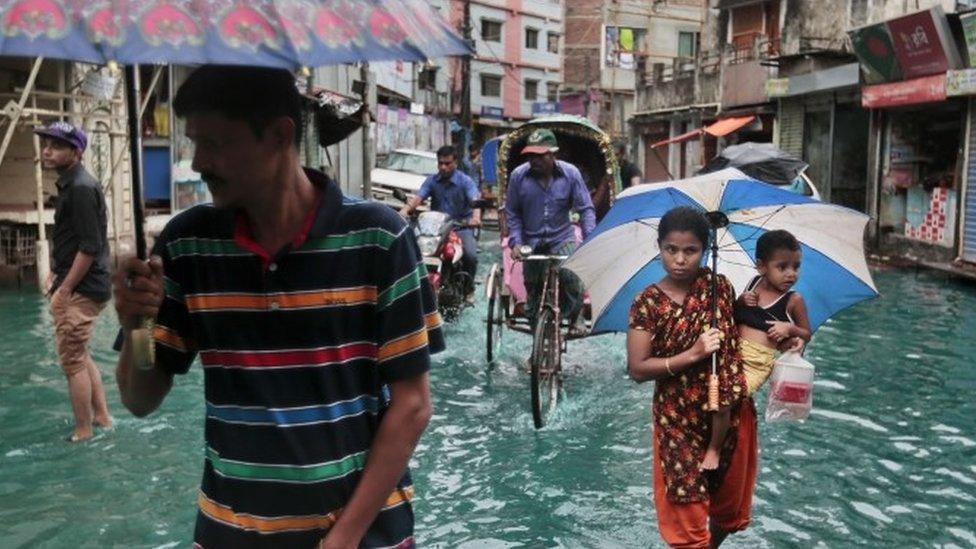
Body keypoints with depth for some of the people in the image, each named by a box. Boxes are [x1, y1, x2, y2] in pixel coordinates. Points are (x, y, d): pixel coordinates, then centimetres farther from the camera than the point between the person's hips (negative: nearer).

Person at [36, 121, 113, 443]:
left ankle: (82, 432, 11)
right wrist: (57, 274, 14)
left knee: (73, 361, -1)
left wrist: (64, 289, -17)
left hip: (81, 290, -10)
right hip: (80, 286, 10)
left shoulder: (81, 188, -17)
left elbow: (90, 247, -21)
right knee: (80, 356, 19)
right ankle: (102, 418, 29)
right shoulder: (70, 185, 13)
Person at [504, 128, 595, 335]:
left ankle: (576, 317, -4)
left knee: (570, 275, -23)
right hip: (532, 241, 1)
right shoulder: (518, 175, -8)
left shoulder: (570, 173, -8)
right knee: (532, 286, 6)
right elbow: (512, 213, 0)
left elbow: (586, 209, -4)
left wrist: (589, 239, -15)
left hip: (562, 238, -1)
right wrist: (515, 242, -9)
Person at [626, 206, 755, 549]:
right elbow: (637, 369, -13)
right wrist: (692, 355, -21)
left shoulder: (720, 288, -3)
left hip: (730, 412, 4)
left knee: (728, 503, 18)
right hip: (679, 420, -3)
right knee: (688, 505, 5)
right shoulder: (648, 303, -12)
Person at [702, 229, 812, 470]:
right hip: (732, 351, 5)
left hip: (757, 362, -5)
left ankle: (714, 449, -3)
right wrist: (740, 300, -4)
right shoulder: (754, 284, 6)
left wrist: (790, 328, -12)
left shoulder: (793, 300, -2)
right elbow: (734, 314, 18)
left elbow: (807, 334, 9)